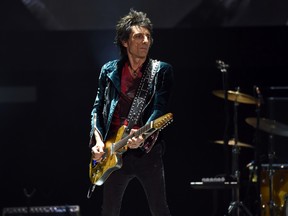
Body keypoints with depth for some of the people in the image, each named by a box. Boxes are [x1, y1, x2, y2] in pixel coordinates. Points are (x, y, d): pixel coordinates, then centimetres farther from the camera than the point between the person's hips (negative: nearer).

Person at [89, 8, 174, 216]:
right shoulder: (109, 70, 8)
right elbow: (98, 109, 11)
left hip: (148, 150, -3)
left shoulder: (162, 71, 0)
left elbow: (160, 109, -12)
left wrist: (144, 136, -29)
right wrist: (98, 141, -5)